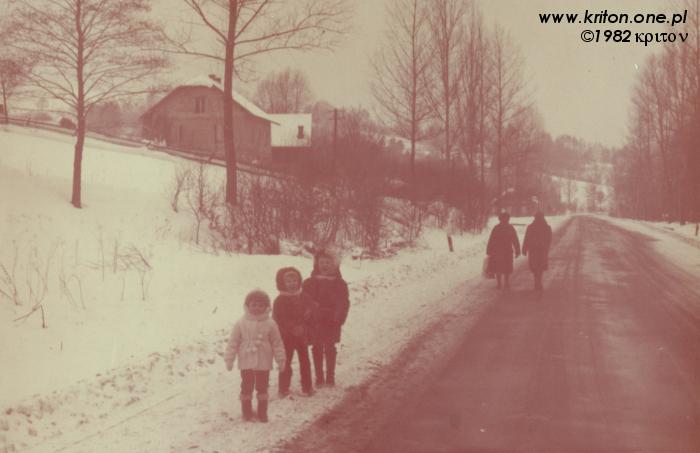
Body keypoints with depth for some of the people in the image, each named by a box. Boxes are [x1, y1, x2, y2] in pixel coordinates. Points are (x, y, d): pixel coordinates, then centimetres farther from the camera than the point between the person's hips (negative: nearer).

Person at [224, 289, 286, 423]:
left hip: (264, 364, 0)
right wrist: (229, 359, -3)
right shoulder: (241, 324, -6)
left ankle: (262, 412, 21)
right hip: (246, 363, 0)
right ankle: (247, 412, 20)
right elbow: (233, 342, -2)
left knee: (262, 388, 9)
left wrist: (280, 359, 0)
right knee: (246, 388, 8)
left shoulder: (270, 324, -5)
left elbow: (277, 343, 0)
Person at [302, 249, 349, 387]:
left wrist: (338, 318, -13)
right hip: (315, 322, 1)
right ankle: (319, 377, 14)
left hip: (332, 323, -1)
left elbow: (344, 302, -1)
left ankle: (330, 377, 15)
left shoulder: (339, 283, 1)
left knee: (330, 349, 6)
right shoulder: (310, 283, 2)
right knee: (317, 349, 6)